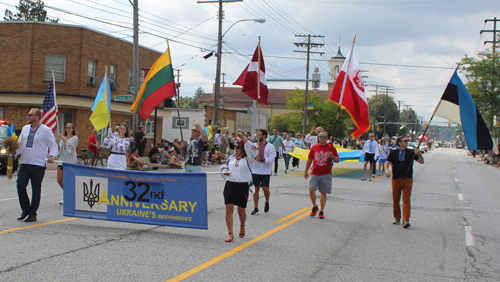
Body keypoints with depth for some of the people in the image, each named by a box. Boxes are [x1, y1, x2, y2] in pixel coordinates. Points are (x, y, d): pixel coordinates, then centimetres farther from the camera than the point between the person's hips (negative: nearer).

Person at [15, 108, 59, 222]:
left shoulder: (46, 130, -3)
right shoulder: (25, 129, 14)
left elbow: (53, 145, -1)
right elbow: (20, 144, 18)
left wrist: (52, 156, -18)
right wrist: (15, 151, -2)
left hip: (38, 164, -5)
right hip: (24, 163, 5)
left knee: (36, 190, 3)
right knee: (20, 186, -3)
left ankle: (32, 214, 13)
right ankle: (25, 210, 16)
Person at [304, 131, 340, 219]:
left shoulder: (331, 148, 2)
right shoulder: (314, 147, 6)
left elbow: (338, 160, 5)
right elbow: (309, 160, 14)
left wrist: (332, 157, -16)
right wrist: (306, 171, 14)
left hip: (326, 174, -1)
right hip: (315, 174, 1)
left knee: (323, 193, 3)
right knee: (311, 190, -13)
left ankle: (321, 211, 14)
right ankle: (314, 207, 10)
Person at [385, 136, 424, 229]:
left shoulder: (411, 152, 6)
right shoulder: (393, 153, 6)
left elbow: (421, 162, 2)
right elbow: (387, 163, 0)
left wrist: (419, 154, -18)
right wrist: (387, 170, -21)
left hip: (407, 179, -1)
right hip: (396, 179, 1)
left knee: (406, 200, -9)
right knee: (395, 200, 8)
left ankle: (406, 220, -13)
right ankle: (397, 218, 23)